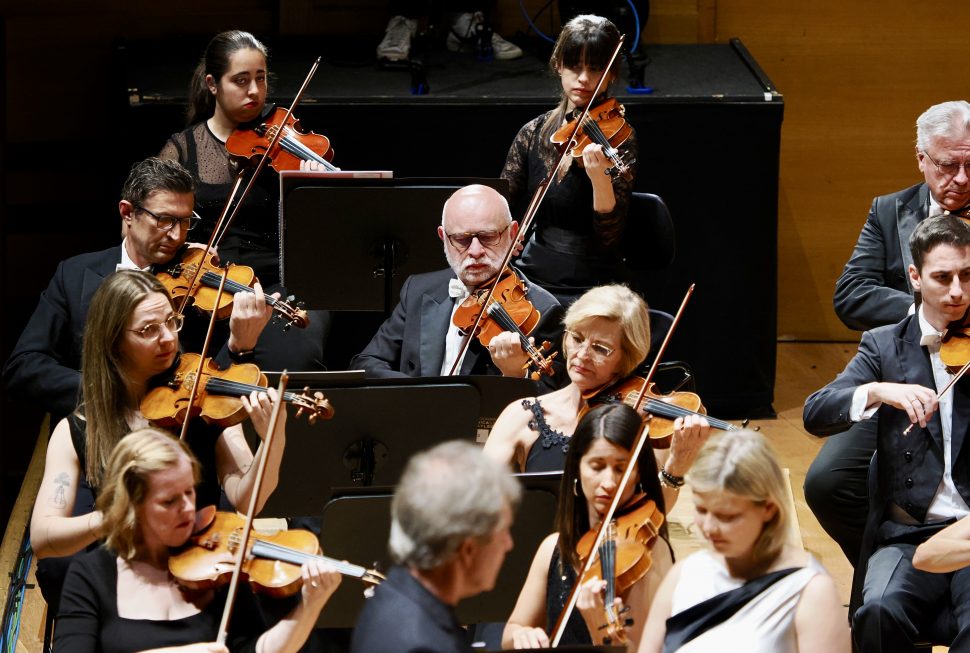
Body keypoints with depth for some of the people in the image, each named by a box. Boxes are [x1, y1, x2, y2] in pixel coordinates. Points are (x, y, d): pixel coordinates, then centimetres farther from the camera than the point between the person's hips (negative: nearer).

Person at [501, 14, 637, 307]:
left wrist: (600, 179, -34)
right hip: (531, 275, 5)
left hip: (589, 289, -5)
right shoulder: (534, 132, 7)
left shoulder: (617, 137, -8)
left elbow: (609, 237, -16)